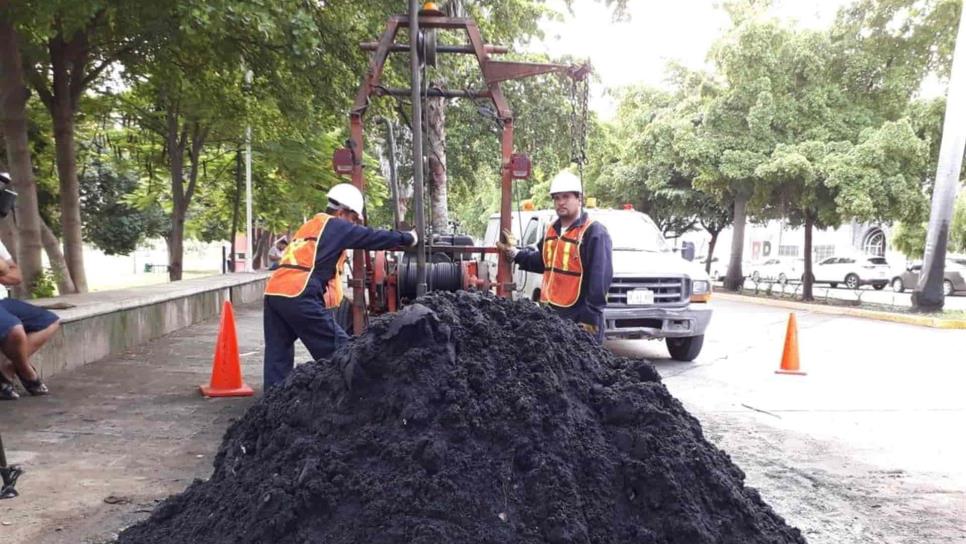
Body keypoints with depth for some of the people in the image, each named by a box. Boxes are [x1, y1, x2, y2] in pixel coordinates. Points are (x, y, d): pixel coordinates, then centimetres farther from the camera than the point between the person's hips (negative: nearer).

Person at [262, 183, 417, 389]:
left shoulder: (309, 226, 29)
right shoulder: (336, 226, 5)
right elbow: (374, 237, 7)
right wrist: (408, 238, 18)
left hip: (274, 291, 9)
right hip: (299, 297, -9)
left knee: (278, 355, 11)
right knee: (339, 352, -1)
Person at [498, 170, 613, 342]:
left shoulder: (595, 233, -11)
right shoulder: (551, 230, 15)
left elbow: (600, 279, -17)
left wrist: (590, 317, -22)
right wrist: (514, 253, 17)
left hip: (579, 318, -8)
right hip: (550, 312, 8)